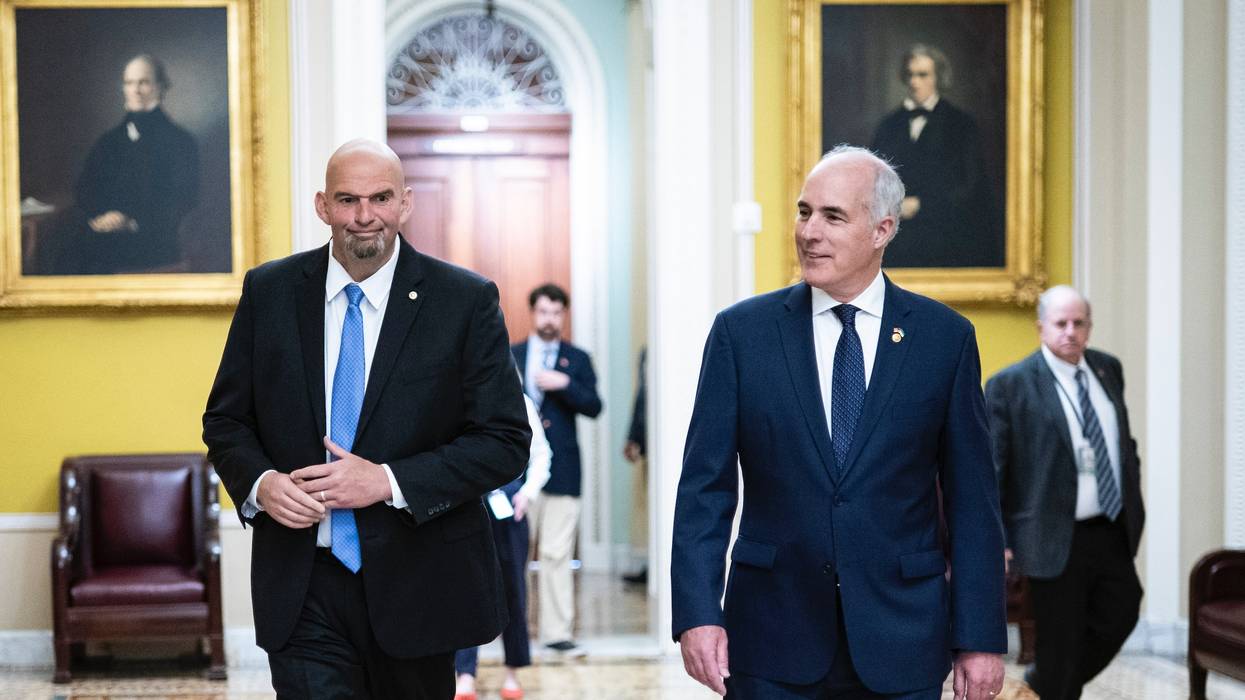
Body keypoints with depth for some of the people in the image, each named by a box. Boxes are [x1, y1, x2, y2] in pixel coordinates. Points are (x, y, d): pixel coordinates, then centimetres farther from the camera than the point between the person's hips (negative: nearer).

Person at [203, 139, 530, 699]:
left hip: (416, 583, 0)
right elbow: (226, 420, 9)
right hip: (303, 587, 1)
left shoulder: (466, 300, -6)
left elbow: (505, 441, -7)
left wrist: (389, 481, -18)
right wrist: (260, 481, -13)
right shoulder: (269, 291, 2)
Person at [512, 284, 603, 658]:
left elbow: (593, 407, 1)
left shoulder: (577, 359, 10)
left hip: (561, 469, -1)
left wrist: (564, 384, -14)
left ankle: (557, 632, -2)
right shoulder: (510, 356, 11)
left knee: (556, 554, -4)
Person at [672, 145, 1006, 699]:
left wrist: (980, 638, -2)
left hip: (900, 646, 0)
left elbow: (971, 501, 2)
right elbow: (706, 486, -1)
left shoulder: (945, 337, 1)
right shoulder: (742, 332, 1)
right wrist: (696, 612, -12)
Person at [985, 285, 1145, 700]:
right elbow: (989, 468, -12)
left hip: (1113, 530, 6)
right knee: (1060, 644, 4)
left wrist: (1134, 502, 14)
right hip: (1057, 538, -6)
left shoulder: (1108, 369, 7)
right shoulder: (1009, 385, -11)